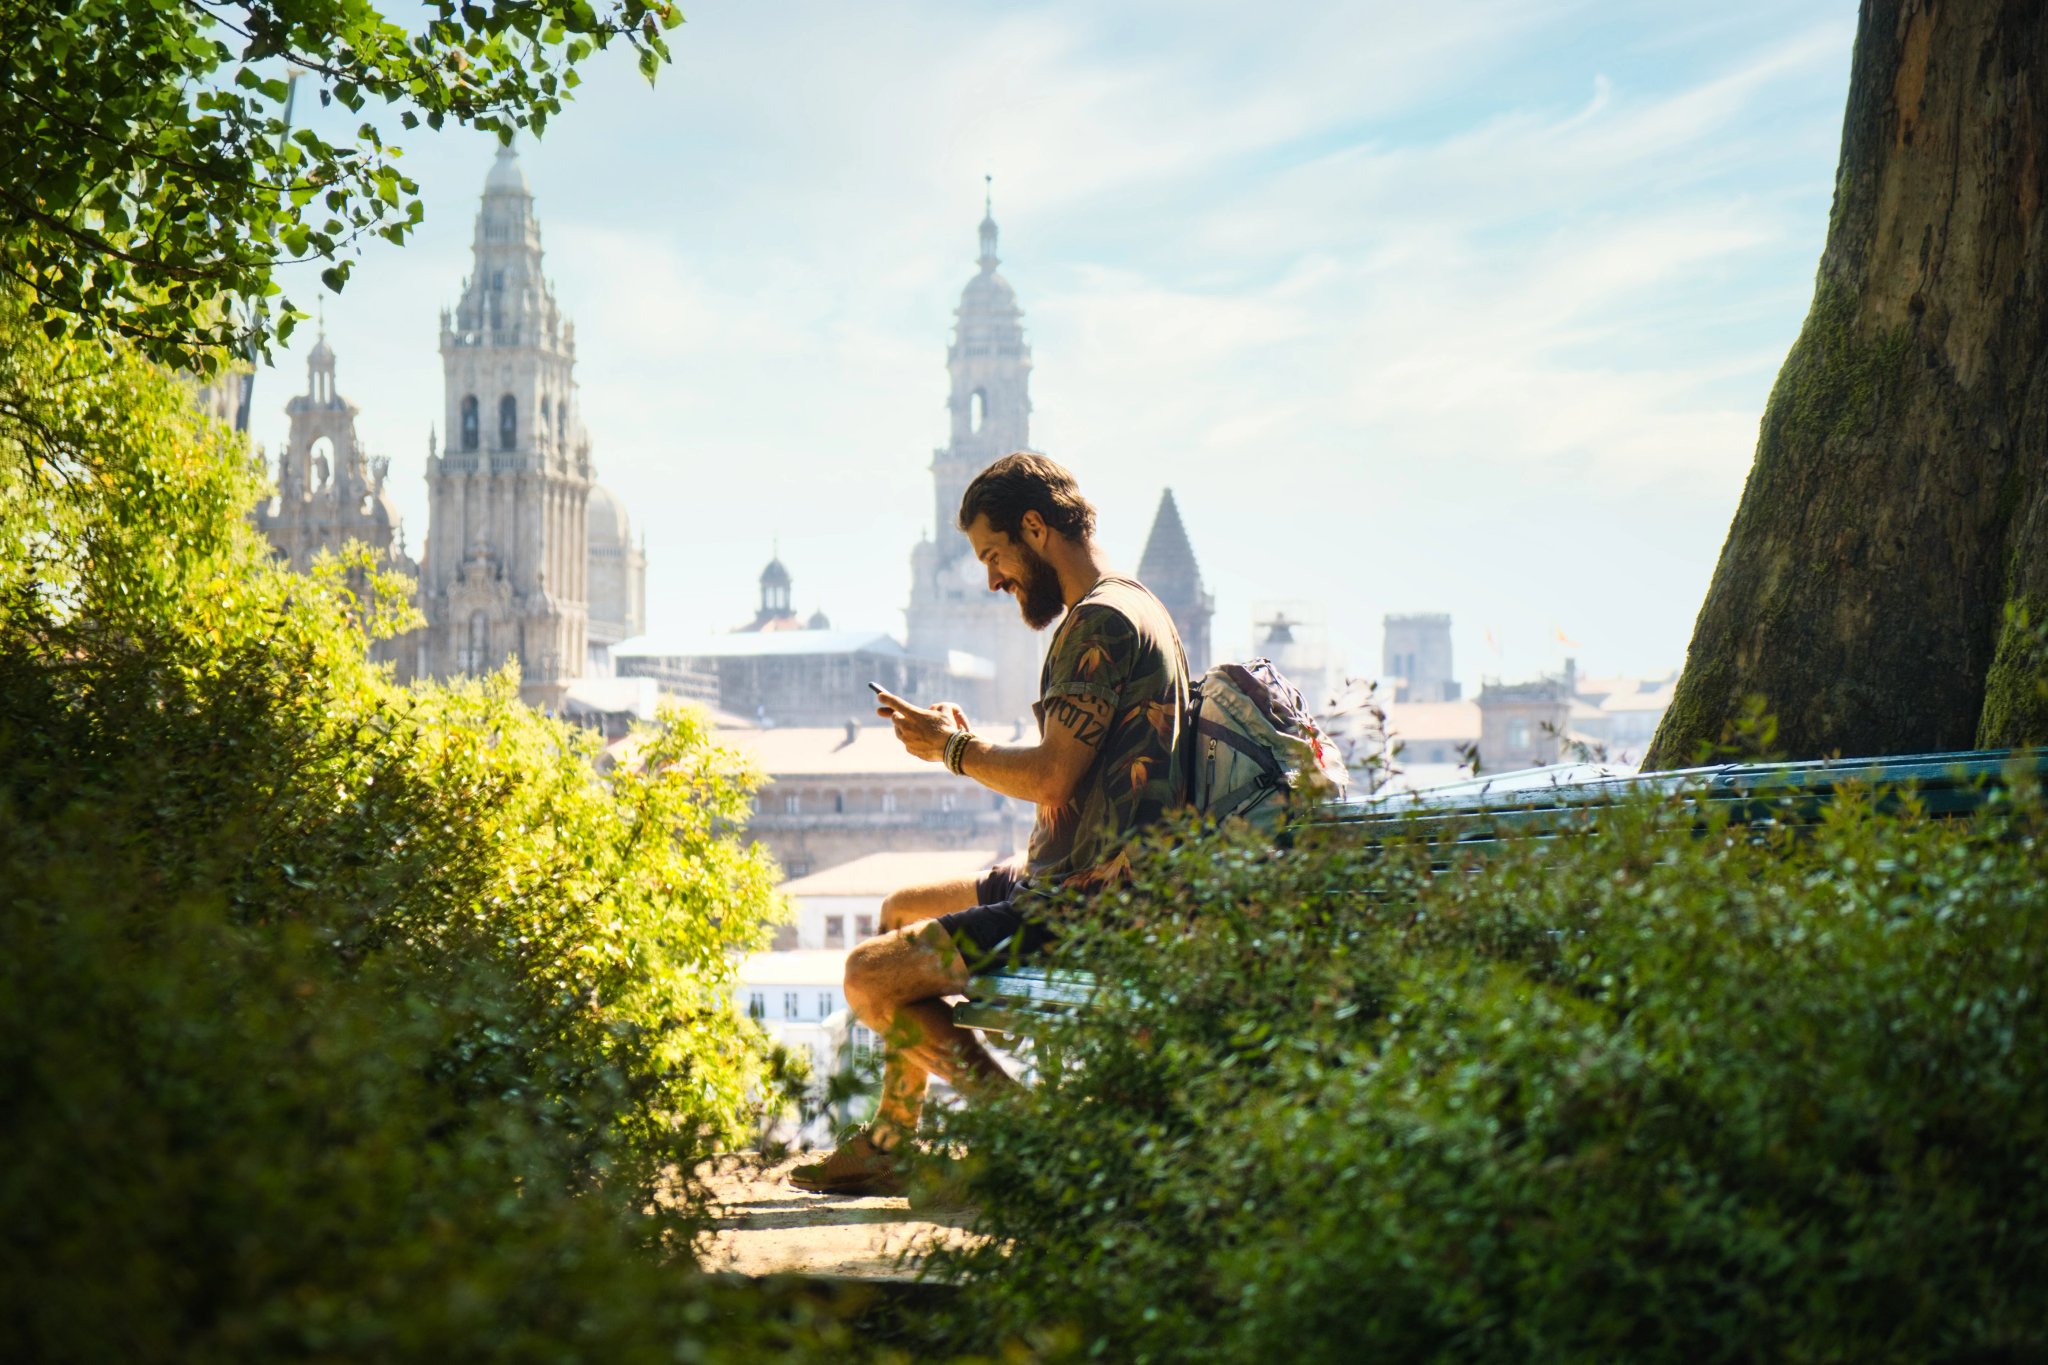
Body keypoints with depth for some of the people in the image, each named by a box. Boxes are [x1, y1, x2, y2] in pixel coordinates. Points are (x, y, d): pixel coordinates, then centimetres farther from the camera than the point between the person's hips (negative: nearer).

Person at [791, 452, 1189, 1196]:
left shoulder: (1100, 621, -17)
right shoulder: (1133, 609, 17)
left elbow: (1051, 777, -24)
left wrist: (953, 749, -8)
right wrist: (968, 744, 11)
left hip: (1083, 905, -11)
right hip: (1077, 882, 11)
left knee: (870, 976, -12)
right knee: (902, 911, 26)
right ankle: (890, 1142, 27)